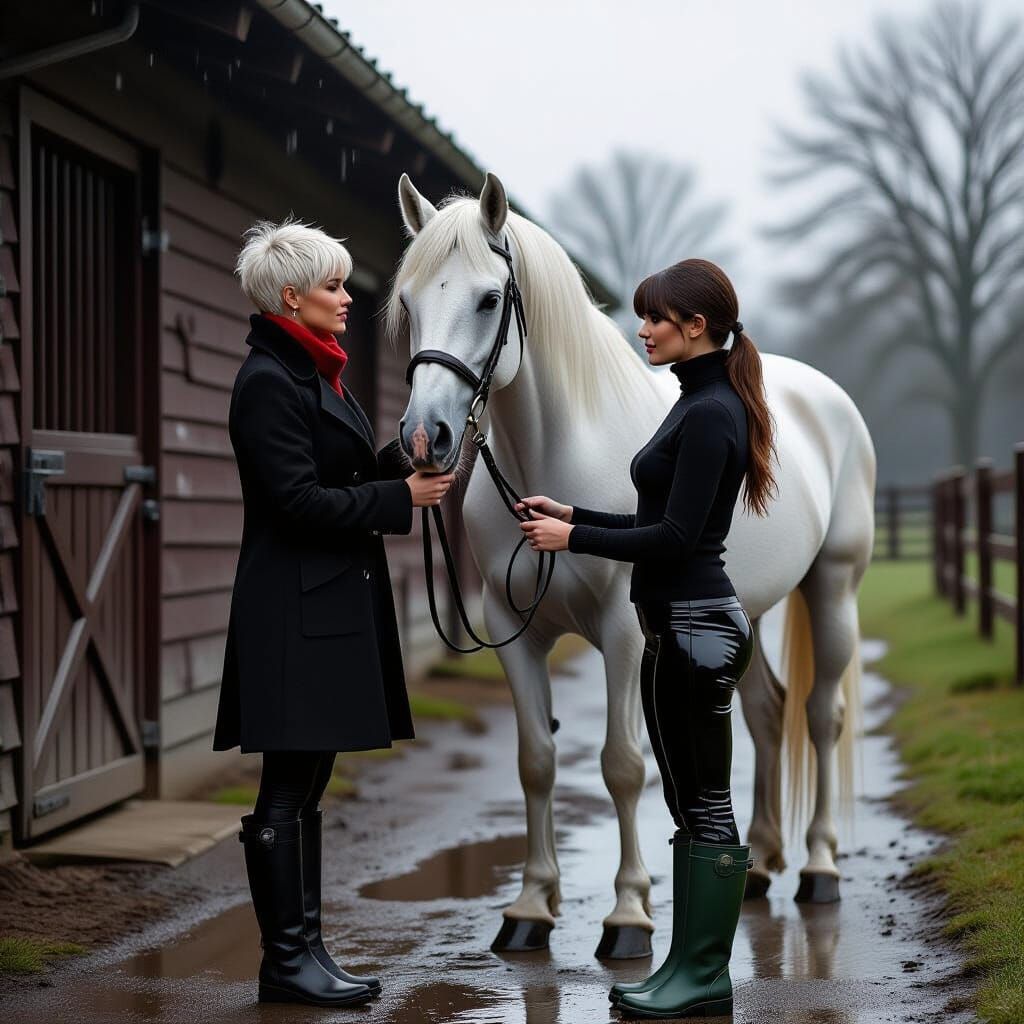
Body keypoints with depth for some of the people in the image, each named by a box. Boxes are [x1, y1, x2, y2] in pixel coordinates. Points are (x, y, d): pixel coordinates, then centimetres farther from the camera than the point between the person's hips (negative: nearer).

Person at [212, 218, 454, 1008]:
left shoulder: (315, 372, 15)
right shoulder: (269, 381, -14)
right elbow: (301, 500, -20)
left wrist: (405, 463, 0)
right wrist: (402, 496, -15)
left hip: (333, 604, 10)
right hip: (298, 610, -10)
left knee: (305, 787, 13)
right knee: (288, 792, -3)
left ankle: (302, 948, 19)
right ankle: (286, 959, 4)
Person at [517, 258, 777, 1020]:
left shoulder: (709, 413, -17)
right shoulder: (703, 402, 14)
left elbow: (677, 536, -21)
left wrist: (573, 538, -14)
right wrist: (574, 514, 14)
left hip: (694, 627, -11)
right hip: (687, 621, 11)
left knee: (705, 804, -2)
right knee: (693, 802, 13)